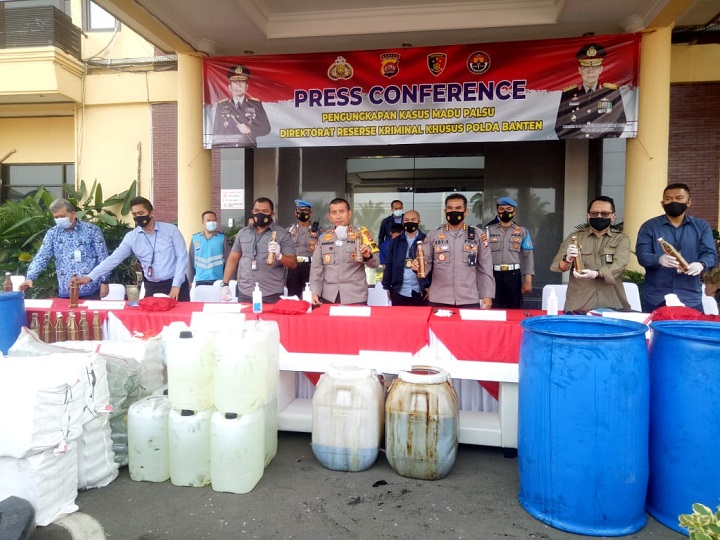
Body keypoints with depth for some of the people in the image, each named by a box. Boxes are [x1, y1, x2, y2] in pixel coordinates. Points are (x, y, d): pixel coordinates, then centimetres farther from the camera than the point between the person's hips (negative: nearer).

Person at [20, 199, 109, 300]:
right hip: (65, 292, 3)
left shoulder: (92, 230, -2)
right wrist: (30, 278, -11)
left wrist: (104, 281, -7)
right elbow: (41, 257, 3)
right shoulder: (52, 233, 7)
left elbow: (102, 258, -3)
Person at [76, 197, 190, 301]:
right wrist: (90, 277, -12)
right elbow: (114, 259, -2)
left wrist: (176, 285, -12)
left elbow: (182, 257, -6)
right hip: (152, 287, 2)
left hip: (176, 285, -2)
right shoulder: (131, 237, 3)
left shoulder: (170, 229, -4)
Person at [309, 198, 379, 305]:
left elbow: (375, 263, -1)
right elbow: (316, 267, 10)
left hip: (355, 298, -2)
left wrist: (368, 256, -23)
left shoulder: (361, 235, 3)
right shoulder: (323, 238, 9)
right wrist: (315, 293, -1)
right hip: (328, 297, 2)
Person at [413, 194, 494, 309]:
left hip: (470, 300, 0)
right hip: (438, 300, 0)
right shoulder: (433, 235, 6)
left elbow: (485, 268, 5)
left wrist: (487, 296, -1)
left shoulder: (478, 235, 6)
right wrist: (418, 265, -18)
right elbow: (426, 263, 4)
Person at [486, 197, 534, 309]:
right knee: (493, 310, 2)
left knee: (514, 310, 7)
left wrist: (528, 281, -4)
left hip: (513, 275, 1)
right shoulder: (489, 230, 5)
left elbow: (528, 257, 4)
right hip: (494, 275, -1)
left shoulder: (522, 232, 7)